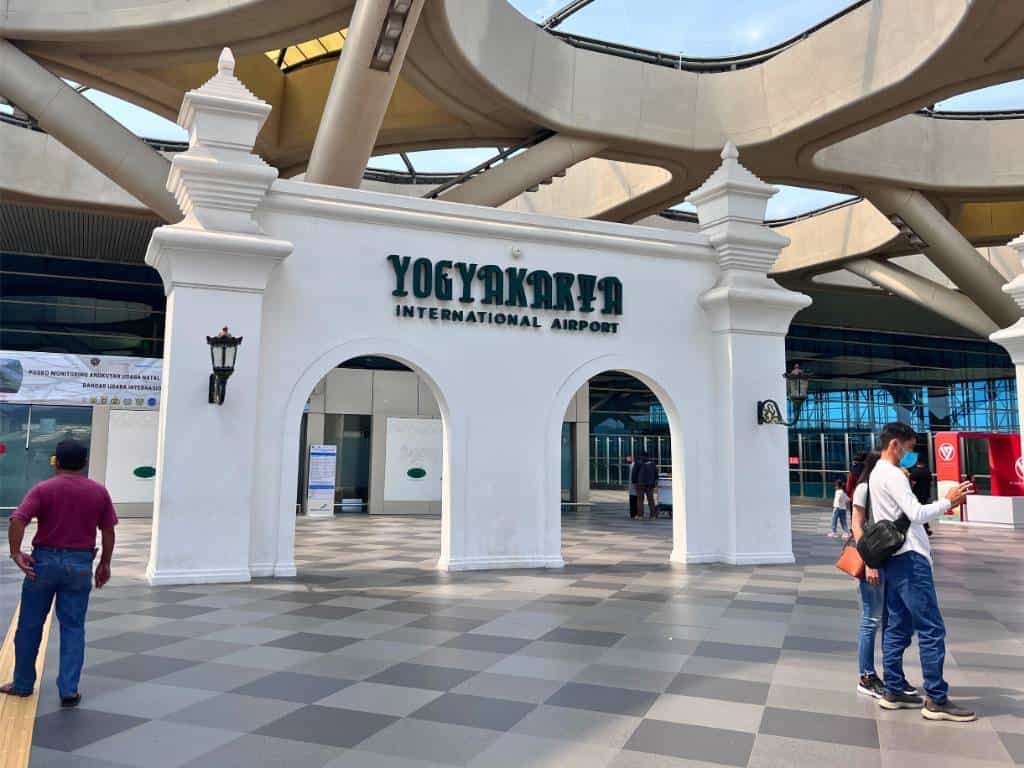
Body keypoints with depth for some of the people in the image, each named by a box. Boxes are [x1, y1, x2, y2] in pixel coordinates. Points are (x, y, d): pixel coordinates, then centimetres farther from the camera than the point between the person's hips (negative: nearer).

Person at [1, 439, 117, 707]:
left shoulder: (43, 489, -5)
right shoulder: (99, 492, 1)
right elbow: (108, 532, 4)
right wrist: (105, 564, 13)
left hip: (44, 560, -1)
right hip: (80, 564, 1)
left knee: (30, 625, 16)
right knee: (73, 629, 6)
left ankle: (23, 684, 28)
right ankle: (69, 691, 4)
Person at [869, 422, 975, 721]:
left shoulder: (877, 474, 17)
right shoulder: (893, 475, -13)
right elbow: (916, 514, -20)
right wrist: (948, 501, -12)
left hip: (893, 558, 10)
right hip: (909, 558, -10)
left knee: (897, 628, 11)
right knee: (931, 629, -6)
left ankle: (893, 691, 15)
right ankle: (936, 700, -2)